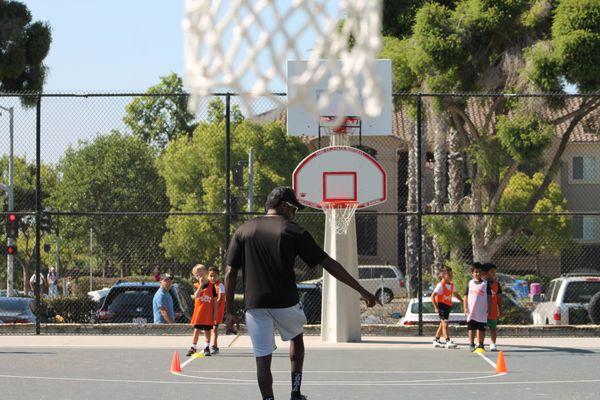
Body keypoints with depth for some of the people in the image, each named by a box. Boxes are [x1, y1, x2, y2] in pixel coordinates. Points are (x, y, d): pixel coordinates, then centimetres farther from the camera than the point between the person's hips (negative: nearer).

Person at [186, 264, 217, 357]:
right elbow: (196, 295, -19)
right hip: (198, 312, 0)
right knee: (196, 330, 2)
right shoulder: (196, 286, 0)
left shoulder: (211, 286, -1)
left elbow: (215, 300, 3)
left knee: (207, 330, 6)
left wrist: (215, 313, 0)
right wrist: (201, 284, -22)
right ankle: (193, 348, 10)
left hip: (208, 313, 0)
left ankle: (207, 348, 15)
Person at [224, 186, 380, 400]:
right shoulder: (293, 231, -1)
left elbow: (230, 273, 2)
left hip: (255, 305, 1)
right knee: (296, 337, 27)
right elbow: (329, 264, -2)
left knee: (263, 359, 5)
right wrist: (362, 291, 1)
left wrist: (229, 310, 8)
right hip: (286, 302, -1)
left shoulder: (243, 231, 7)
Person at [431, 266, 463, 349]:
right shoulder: (440, 285, -14)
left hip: (448, 306, 8)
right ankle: (448, 342, -21)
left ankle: (436, 341, 24)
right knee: (444, 324, -14)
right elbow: (432, 296, -17)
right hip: (442, 305, -8)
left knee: (442, 324, 15)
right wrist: (436, 307, -20)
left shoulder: (451, 285, 10)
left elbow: (456, 294, 27)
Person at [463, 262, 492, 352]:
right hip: (471, 311, 0)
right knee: (471, 328, 3)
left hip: (482, 311, 0)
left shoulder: (485, 284, 2)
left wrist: (489, 308, -3)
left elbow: (489, 297, 4)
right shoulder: (470, 283, 5)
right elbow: (466, 296, 6)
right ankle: (471, 344, 8)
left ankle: (481, 344, 12)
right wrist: (465, 308, -1)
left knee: (482, 329, 4)